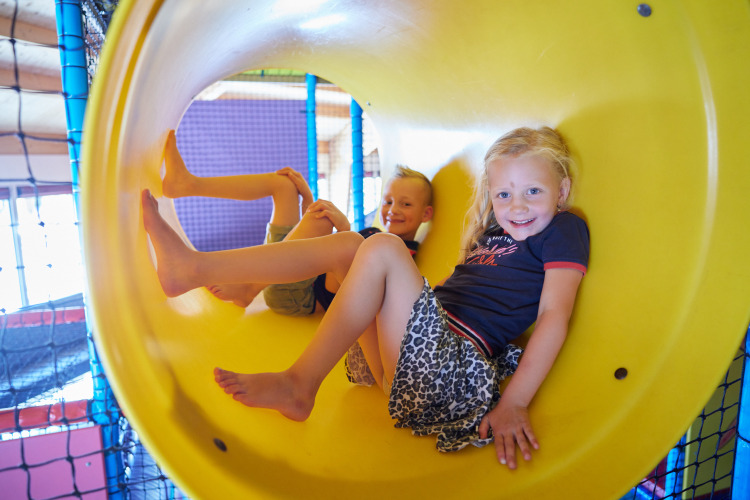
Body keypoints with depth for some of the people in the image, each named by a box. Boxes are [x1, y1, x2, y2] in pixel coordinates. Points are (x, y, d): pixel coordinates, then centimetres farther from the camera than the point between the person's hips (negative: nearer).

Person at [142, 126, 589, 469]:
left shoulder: (564, 230, 3)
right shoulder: (494, 232, 22)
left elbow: (554, 316, -8)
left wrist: (515, 404, -17)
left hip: (456, 364, -7)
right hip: (427, 335, 7)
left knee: (382, 248, -23)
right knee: (346, 244, 0)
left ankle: (298, 385, -17)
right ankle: (192, 269, -5)